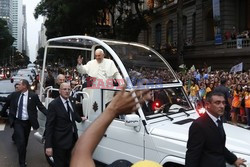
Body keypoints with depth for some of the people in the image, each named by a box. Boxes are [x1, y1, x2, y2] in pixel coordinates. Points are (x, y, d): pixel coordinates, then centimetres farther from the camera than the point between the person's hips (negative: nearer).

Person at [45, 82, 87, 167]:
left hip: (73, 138, 6)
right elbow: (49, 126, -18)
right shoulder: (53, 104, -17)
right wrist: (48, 146, -21)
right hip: (60, 141, -6)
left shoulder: (72, 100, 3)